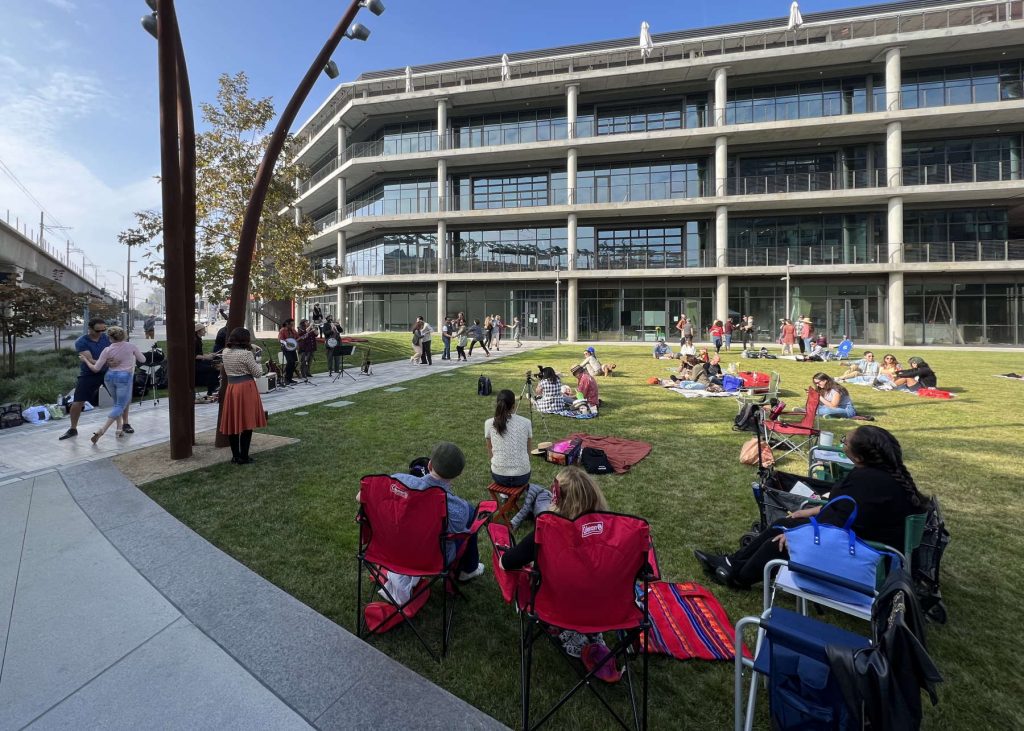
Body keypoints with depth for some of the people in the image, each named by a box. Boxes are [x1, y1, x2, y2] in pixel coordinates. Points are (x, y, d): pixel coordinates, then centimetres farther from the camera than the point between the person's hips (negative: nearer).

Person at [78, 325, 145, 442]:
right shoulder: (131, 346, -2)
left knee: (117, 403, 21)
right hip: (124, 377, -3)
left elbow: (96, 368, 2)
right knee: (120, 406, -1)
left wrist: (85, 360, 18)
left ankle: (119, 428, 18)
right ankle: (102, 430, -15)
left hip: (110, 376, 3)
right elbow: (143, 360, 10)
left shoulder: (107, 350, 0)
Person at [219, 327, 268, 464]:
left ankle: (235, 456, 20)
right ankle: (244, 457, 6)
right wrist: (256, 361, 8)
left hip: (230, 388, 7)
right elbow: (258, 373, -11)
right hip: (246, 388, -7)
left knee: (233, 422, 12)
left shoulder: (225, 352, 6)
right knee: (247, 423, 2)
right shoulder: (246, 354, -15)